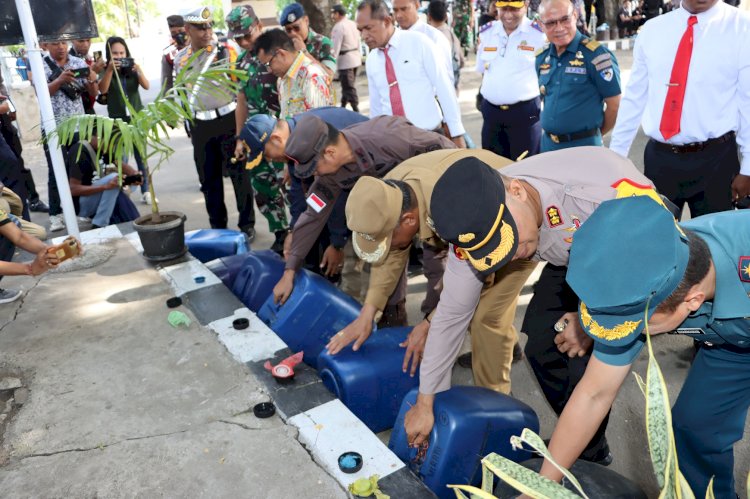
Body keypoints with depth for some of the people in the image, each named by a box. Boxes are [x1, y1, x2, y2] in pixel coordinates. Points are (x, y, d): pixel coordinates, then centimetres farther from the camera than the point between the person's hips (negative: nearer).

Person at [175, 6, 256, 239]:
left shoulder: (225, 50, -7)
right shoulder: (180, 60, 5)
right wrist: (190, 126, 16)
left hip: (228, 118, -4)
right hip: (200, 124, 4)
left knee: (239, 173, 1)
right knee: (209, 178, 10)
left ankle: (247, 224, 13)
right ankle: (217, 226, 22)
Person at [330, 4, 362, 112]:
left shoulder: (338, 27, -15)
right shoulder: (353, 24, 10)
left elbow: (335, 47, -19)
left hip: (345, 59, -9)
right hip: (356, 57, 9)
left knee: (349, 87, -4)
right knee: (348, 85, 16)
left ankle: (356, 111, -4)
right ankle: (343, 106, 27)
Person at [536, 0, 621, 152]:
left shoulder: (596, 54, -13)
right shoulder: (541, 57, 5)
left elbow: (615, 104, -9)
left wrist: (593, 134, 2)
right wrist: (550, 129, 13)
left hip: (583, 146, -5)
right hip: (547, 144, 5)